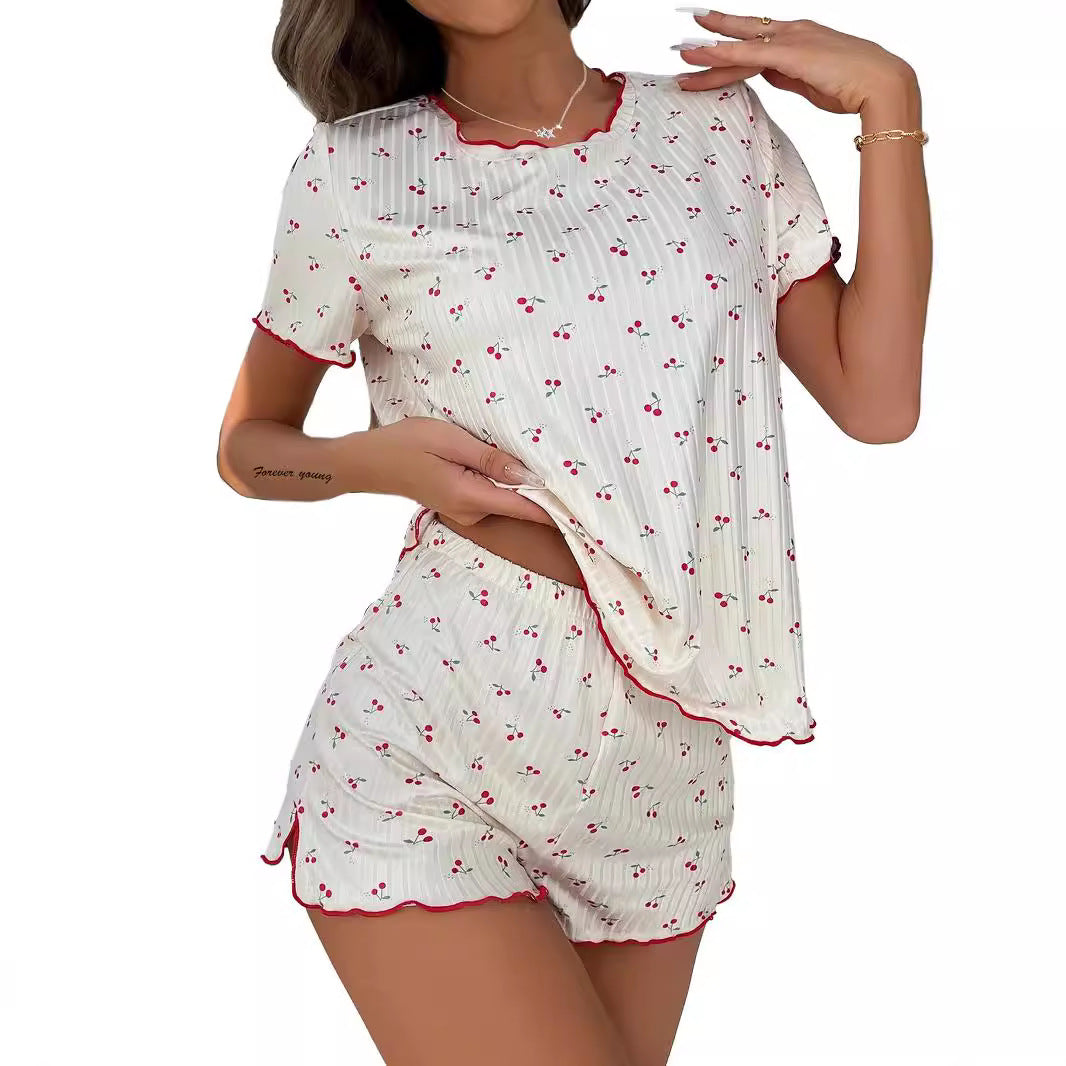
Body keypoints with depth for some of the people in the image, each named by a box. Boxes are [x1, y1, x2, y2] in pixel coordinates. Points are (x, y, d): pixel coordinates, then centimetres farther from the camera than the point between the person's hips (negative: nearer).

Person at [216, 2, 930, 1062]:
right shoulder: (357, 172, 1)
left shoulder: (724, 127, 8)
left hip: (669, 771, 4)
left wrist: (888, 99, 1)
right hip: (423, 740, -3)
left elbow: (876, 400, 1)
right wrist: (377, 460, -10)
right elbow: (246, 444, 11)